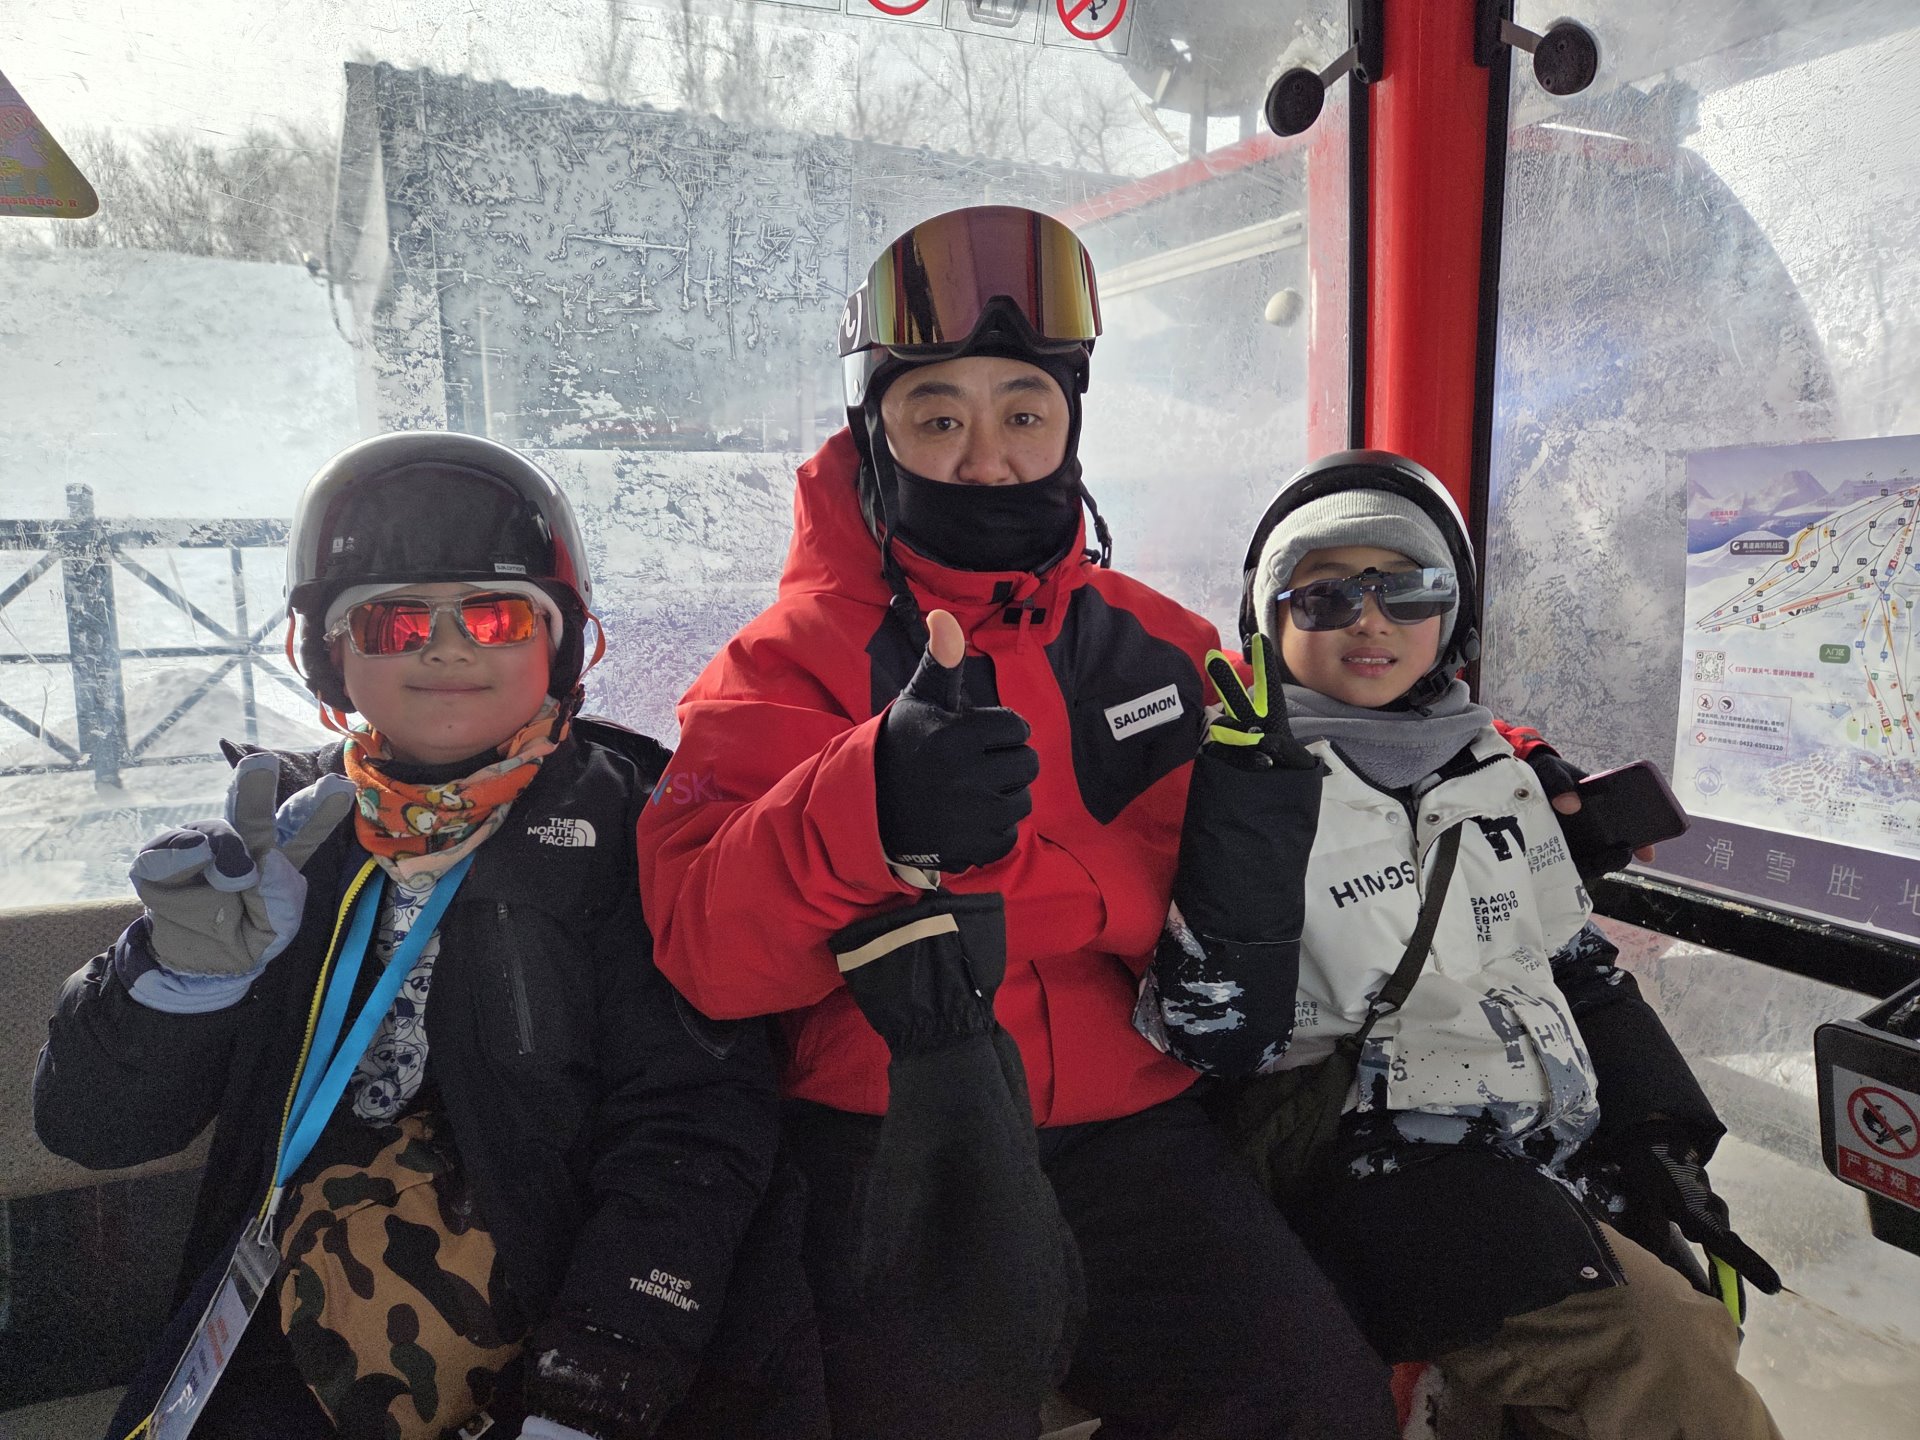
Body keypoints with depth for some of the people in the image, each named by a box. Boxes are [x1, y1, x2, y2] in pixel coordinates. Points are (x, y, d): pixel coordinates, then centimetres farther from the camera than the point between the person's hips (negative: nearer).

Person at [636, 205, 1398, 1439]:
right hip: (887, 1139, -2)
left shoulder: (1167, 647, 9)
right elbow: (703, 947, -14)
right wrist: (868, 810, -32)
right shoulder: (796, 656, -2)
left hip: (1131, 1126, 3)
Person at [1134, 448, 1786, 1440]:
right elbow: (1212, 1036, -16)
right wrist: (1253, 816, -25)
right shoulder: (1235, 781, -6)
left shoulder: (1492, 766, 14)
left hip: (1564, 1151, 7)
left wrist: (1664, 1143, 11)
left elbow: (1578, 968, 21)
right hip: (1385, 1166, -7)